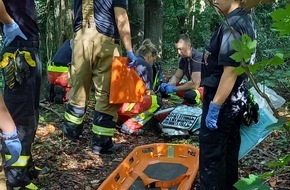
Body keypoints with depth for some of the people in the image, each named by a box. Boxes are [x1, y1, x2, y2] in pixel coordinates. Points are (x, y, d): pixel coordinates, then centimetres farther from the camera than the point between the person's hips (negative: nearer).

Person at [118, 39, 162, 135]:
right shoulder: (146, 66, -1)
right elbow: (148, 92, 2)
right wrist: (154, 95, 24)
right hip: (123, 104, -9)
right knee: (157, 102, 1)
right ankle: (130, 126, -6)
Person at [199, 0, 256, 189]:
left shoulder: (232, 24, -19)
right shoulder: (246, 20, 11)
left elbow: (230, 70, -24)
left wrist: (214, 106, -22)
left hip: (222, 101, -10)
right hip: (236, 99, 10)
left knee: (211, 155, -1)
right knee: (229, 150, 18)